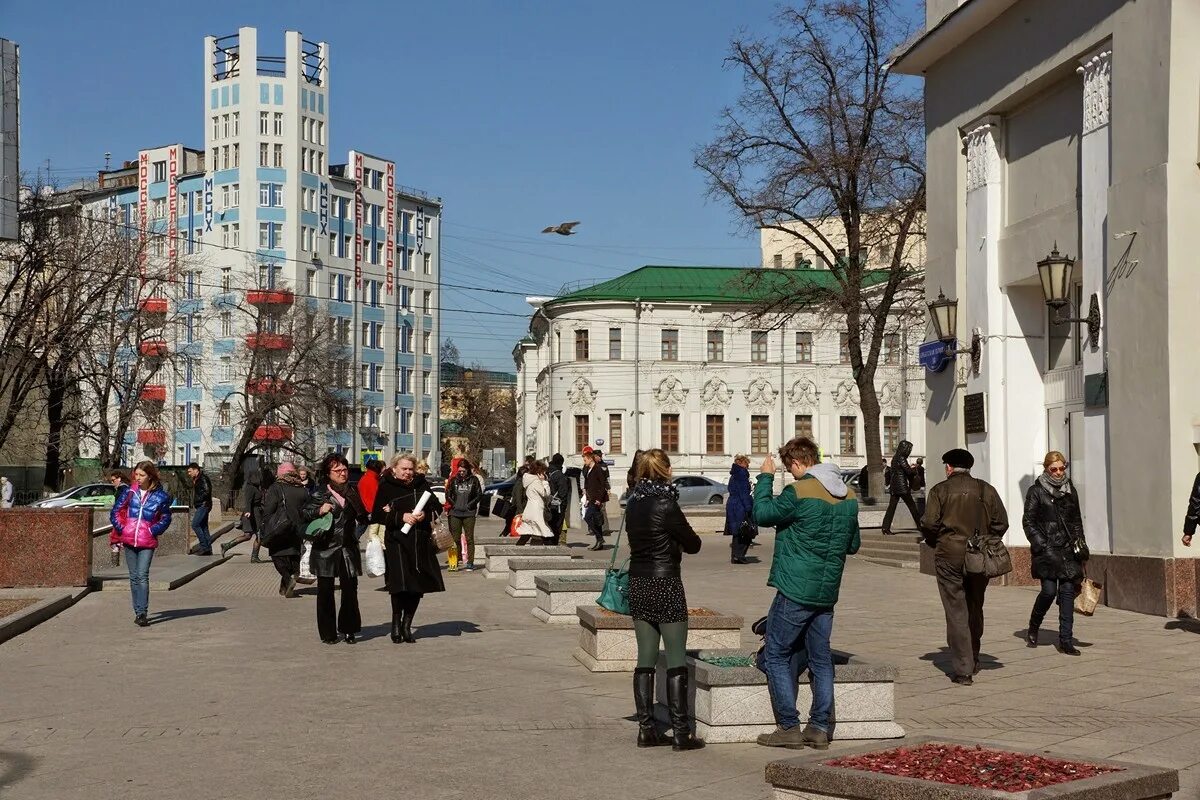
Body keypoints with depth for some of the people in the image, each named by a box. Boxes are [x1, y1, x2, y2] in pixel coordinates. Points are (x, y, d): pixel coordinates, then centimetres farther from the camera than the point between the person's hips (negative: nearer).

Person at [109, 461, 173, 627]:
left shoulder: (160, 496, 0)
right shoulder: (128, 492, 5)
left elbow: (166, 518, 7)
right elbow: (115, 512, 9)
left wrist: (153, 531, -5)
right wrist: (121, 529, -2)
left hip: (147, 542, -3)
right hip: (129, 540, 3)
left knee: (142, 576, -13)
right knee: (134, 577, 8)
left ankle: (142, 613, -14)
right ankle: (138, 612, 16)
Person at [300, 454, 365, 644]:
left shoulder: (352, 492, 10)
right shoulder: (320, 493, -2)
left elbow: (363, 517, 11)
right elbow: (303, 514, 0)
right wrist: (319, 511, -17)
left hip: (348, 548, 3)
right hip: (325, 548, -3)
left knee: (350, 589, 0)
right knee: (325, 591, 3)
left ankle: (348, 629, 13)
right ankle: (328, 633, 12)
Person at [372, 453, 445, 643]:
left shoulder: (422, 484, 11)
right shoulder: (386, 487, 0)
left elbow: (436, 508, 12)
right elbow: (377, 515, -5)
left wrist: (425, 515, -9)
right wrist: (401, 517, -15)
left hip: (421, 542, 4)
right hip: (397, 541, -4)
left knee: (419, 585, 4)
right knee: (400, 584, -14)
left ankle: (406, 625, 17)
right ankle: (396, 624, 4)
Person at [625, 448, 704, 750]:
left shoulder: (633, 504, 5)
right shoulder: (666, 504, -16)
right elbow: (692, 544, -8)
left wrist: (670, 541, 5)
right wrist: (682, 540, 12)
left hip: (638, 583, 7)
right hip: (665, 584, -7)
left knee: (646, 659, 10)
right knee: (676, 660, 0)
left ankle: (646, 729, 12)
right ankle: (681, 733, 1)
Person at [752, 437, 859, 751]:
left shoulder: (799, 492, -17)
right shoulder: (849, 496, 6)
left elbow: (762, 514, -4)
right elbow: (854, 545, 16)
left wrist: (765, 478, 6)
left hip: (795, 590, -7)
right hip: (827, 591, 7)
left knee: (775, 656, 3)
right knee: (821, 658, 13)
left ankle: (789, 728, 1)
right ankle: (820, 728, 13)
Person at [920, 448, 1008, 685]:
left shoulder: (940, 490, -3)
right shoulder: (985, 489, 6)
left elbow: (929, 523, -10)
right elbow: (1001, 522, 4)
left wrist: (935, 544, 8)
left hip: (950, 557, -3)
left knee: (956, 612, -2)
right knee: (975, 610, 18)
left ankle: (963, 669, -6)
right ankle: (973, 661, 30)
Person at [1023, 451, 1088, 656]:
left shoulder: (1070, 491, 15)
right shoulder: (1036, 492, 0)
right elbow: (1028, 522, -2)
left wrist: (1080, 543, 13)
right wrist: (1040, 544, -12)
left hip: (1068, 549, 4)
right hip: (1047, 550, -4)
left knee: (1067, 591, -2)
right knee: (1049, 590, -13)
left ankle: (1066, 641, 1)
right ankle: (1033, 629, 13)